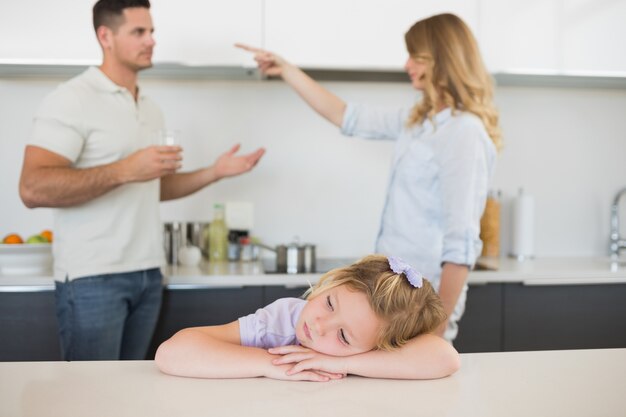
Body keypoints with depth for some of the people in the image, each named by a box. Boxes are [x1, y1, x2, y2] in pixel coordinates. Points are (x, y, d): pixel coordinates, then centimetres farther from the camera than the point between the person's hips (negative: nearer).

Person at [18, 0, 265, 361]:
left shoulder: (150, 108, 15)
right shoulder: (73, 100, -10)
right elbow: (33, 189, -21)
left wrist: (215, 172, 12)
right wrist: (125, 170, -27)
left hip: (147, 274, 7)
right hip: (93, 277, -7)